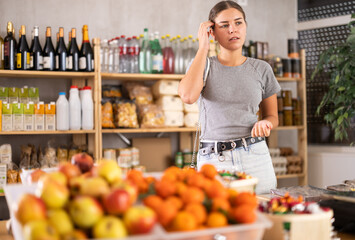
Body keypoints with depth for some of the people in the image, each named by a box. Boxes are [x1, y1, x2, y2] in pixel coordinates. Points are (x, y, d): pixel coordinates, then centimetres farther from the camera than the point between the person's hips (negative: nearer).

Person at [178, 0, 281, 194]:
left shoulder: (261, 69, 7)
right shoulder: (203, 65, 4)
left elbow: (272, 116, 16)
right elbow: (188, 96, -18)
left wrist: (265, 123, -9)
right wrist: (203, 47, -9)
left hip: (255, 158, 2)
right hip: (212, 161, -1)